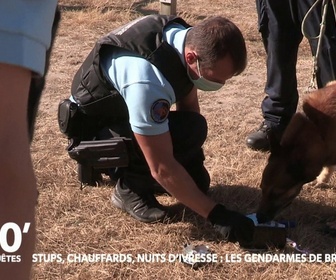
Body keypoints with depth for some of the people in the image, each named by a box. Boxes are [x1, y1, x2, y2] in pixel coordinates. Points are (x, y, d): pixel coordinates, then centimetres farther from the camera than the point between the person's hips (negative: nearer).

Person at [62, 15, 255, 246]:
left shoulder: (188, 38, -17)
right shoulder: (147, 81, -41)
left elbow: (188, 105, -1)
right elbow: (162, 168, -36)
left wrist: (196, 166, -2)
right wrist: (216, 214, -32)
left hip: (123, 107, 8)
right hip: (94, 130, -8)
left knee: (197, 179, 4)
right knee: (189, 131, -31)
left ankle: (129, 168, 19)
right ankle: (130, 188, -11)